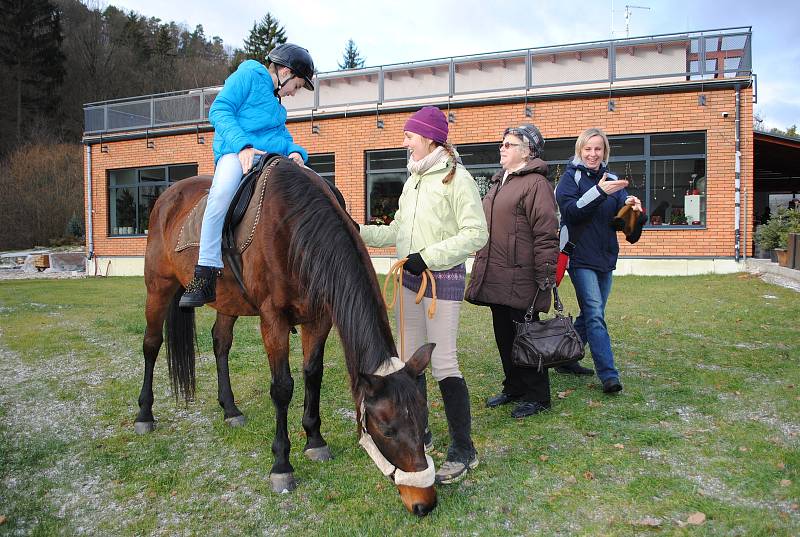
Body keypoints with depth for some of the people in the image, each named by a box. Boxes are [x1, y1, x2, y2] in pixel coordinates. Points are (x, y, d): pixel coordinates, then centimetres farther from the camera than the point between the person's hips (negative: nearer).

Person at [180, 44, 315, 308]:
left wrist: (295, 151, 1)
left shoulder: (276, 104, 32)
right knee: (223, 192, -38)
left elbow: (283, 136, 27)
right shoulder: (248, 74, 8)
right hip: (237, 154, -8)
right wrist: (243, 145, -18)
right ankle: (206, 275, -38)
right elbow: (219, 110, -3)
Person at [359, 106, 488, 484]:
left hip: (443, 278, -8)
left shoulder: (456, 177, -11)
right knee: (410, 360, 13)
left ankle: (463, 449, 4)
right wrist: (360, 233, 6)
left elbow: (476, 233, -17)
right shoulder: (413, 180, 14)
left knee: (443, 361, -7)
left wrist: (428, 256, -21)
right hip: (410, 277, 8)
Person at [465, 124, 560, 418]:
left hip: (520, 281, -9)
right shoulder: (498, 183, 19)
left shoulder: (535, 184, -11)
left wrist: (545, 278, -20)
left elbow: (546, 235, -17)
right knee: (504, 336, 17)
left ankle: (536, 396, 17)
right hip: (495, 279, 9)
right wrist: (481, 268, 23)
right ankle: (513, 387, 32)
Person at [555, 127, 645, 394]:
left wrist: (634, 211, -15)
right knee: (595, 315, -13)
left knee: (590, 314, 13)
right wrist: (599, 192, -27)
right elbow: (571, 210, -17)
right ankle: (608, 374, -14)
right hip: (580, 256, -6)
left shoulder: (612, 179, 13)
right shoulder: (571, 177, -1)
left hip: (605, 256, 6)